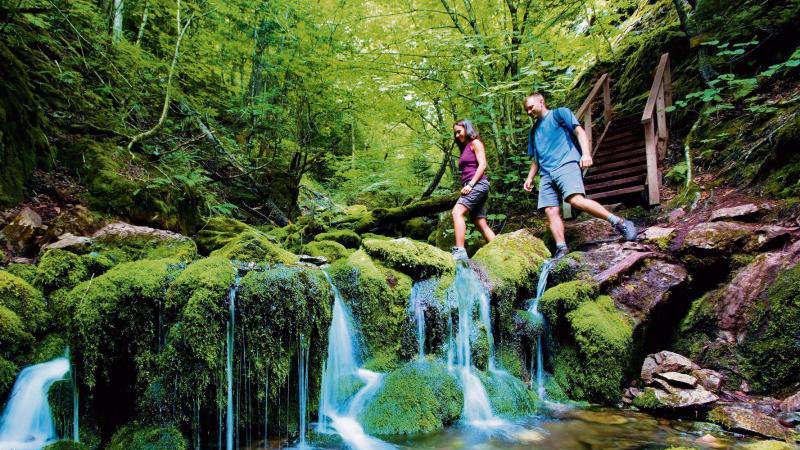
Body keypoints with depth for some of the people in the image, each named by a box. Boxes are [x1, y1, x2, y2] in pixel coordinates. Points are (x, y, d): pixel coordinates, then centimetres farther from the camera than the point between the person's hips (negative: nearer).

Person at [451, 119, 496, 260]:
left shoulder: (475, 143, 3)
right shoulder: (464, 148, 26)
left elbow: (482, 165, -10)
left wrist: (470, 184, -18)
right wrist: (465, 187, 9)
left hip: (477, 184, -9)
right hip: (470, 187, 10)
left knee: (457, 212, -26)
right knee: (481, 224, 4)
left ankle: (459, 251, -36)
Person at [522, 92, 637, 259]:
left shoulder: (559, 113, 11)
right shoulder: (533, 131, 30)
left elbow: (579, 131, 0)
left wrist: (586, 153, -16)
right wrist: (530, 177, 19)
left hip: (566, 164, -7)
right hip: (546, 175, 7)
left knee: (576, 200, -28)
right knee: (551, 212, -9)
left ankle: (620, 223, -22)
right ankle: (561, 249, -11)